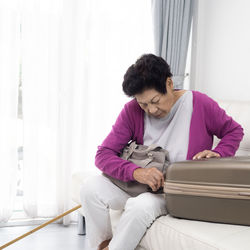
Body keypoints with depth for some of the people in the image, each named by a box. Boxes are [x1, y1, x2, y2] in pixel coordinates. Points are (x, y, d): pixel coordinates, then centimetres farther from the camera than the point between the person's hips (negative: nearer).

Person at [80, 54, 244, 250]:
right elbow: (103, 155, -13)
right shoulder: (132, 111, -7)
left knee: (141, 206, -34)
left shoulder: (199, 103, -10)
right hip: (139, 182, 3)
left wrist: (218, 153, -14)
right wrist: (136, 172, -31)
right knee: (91, 188, -20)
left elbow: (234, 131, 7)